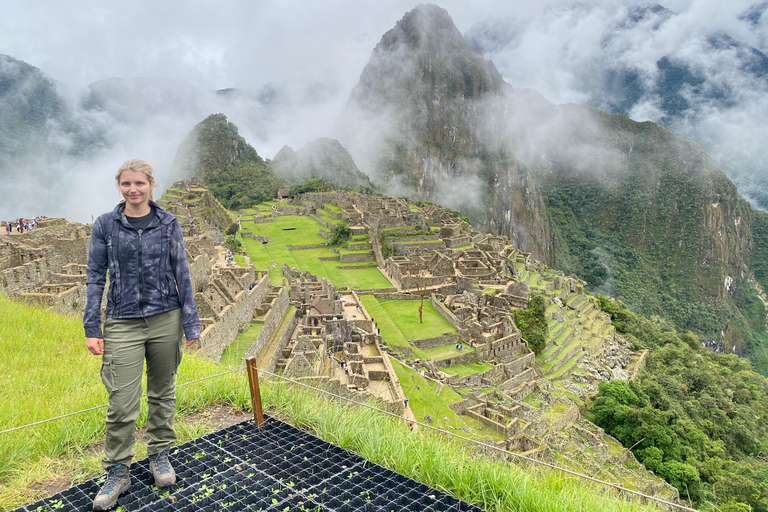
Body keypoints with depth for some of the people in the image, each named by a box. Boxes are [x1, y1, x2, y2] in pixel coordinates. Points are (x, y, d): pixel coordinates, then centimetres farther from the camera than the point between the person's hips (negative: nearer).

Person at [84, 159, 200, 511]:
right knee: (122, 403, 0)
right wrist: (91, 329, -2)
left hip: (166, 321, 1)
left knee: (162, 392, 14)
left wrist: (191, 324, -1)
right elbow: (95, 277, 2)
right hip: (123, 324, -1)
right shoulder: (105, 225, 0)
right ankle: (117, 472, 19)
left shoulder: (168, 224, 0)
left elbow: (181, 274, 1)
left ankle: (159, 455, 33)